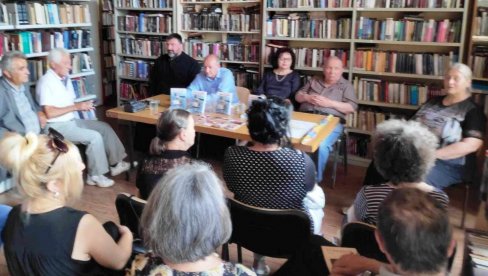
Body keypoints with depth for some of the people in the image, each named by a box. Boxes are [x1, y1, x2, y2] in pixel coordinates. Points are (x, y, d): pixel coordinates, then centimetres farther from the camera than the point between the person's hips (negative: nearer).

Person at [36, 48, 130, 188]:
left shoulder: (65, 78, 9)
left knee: (104, 127, 3)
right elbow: (49, 113, -24)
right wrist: (75, 107, -23)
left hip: (71, 120, 9)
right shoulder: (46, 82, -17)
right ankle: (95, 175, -8)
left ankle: (116, 163, 10)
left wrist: (82, 106, -3)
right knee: (94, 137, -21)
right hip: (57, 126, -9)